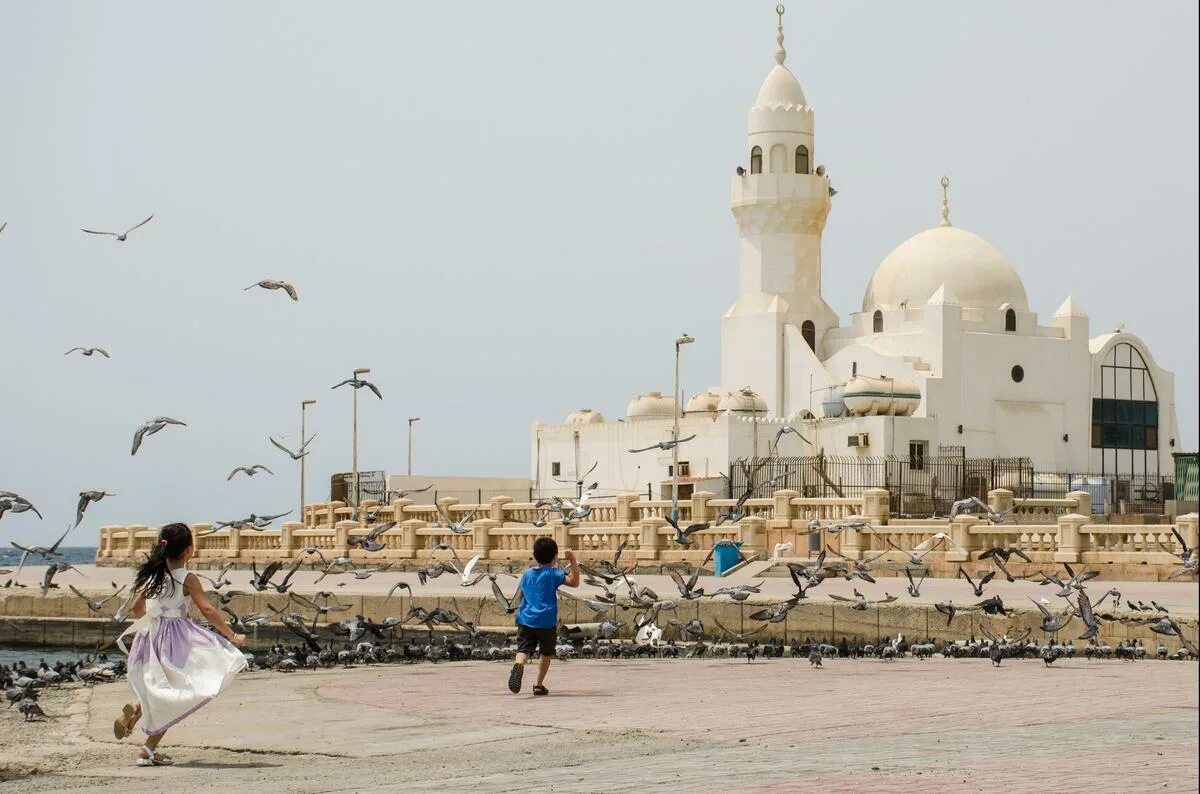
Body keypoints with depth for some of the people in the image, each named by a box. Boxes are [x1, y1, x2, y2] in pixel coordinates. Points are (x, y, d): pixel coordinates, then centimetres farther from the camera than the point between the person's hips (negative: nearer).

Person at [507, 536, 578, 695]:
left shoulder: (526, 575, 12)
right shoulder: (554, 574, -4)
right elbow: (574, 582, -13)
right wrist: (573, 561, -12)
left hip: (525, 621, 3)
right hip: (546, 622, -3)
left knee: (523, 649, -10)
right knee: (546, 653, 16)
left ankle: (518, 666, -42)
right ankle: (539, 685, 17)